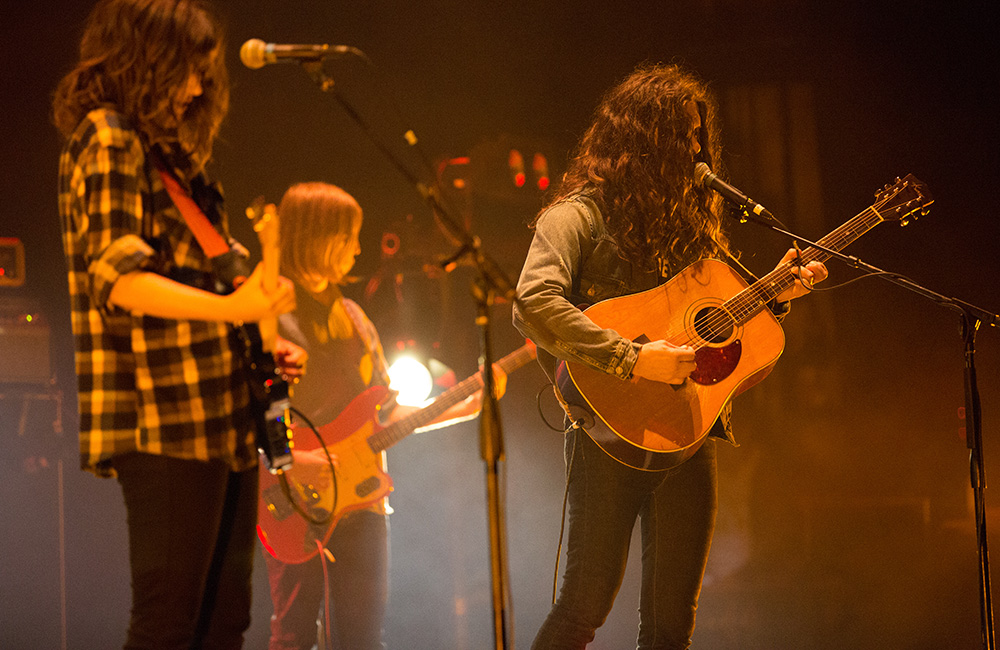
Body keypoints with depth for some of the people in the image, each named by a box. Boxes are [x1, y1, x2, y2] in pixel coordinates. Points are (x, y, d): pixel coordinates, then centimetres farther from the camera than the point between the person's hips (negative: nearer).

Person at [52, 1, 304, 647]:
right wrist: (232, 307, -32)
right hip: (165, 424, -10)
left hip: (220, 421, 10)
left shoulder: (169, 149, 19)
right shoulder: (107, 140, -9)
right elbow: (117, 278, -21)